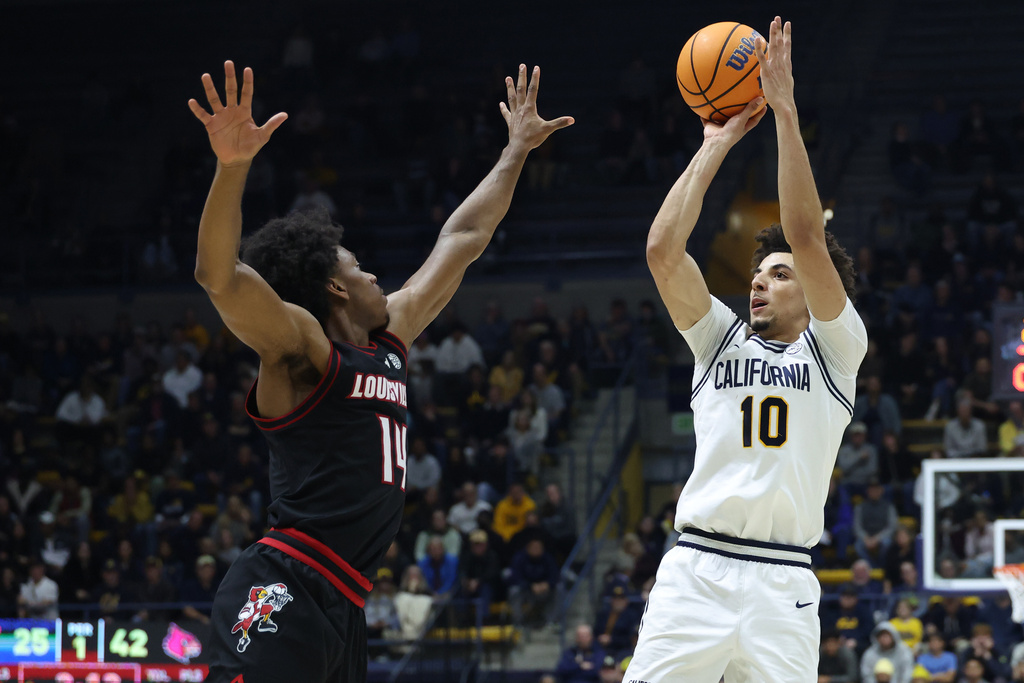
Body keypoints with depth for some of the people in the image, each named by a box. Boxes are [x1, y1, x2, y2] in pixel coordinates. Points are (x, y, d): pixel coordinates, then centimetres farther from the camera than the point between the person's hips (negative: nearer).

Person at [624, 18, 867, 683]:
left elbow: (806, 237, -2)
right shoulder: (722, 340, 18)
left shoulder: (836, 347, 10)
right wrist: (716, 147, 9)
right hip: (694, 571, 2)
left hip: (782, 586, -1)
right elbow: (664, 250, 6)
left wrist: (786, 112, -4)